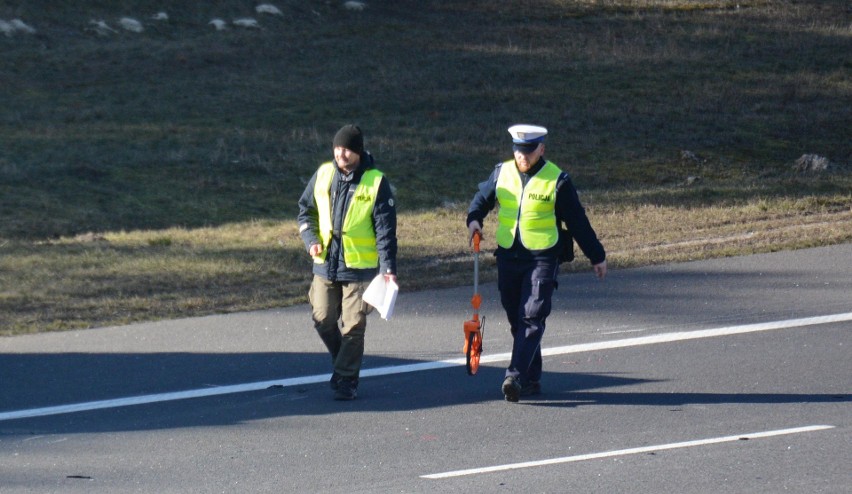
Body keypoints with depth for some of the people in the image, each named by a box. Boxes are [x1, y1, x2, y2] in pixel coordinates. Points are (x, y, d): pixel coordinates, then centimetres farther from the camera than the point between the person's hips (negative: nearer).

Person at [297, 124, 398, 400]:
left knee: (353, 327, -2)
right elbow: (305, 209, 15)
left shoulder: (376, 182, -8)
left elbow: (385, 229, -9)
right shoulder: (323, 175, 3)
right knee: (322, 319, 5)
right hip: (325, 264, 4)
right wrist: (311, 240, -2)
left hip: (359, 267, -4)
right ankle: (345, 363, 30)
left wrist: (388, 267, -17)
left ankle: (346, 381, 9)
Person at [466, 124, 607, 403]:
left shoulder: (556, 181, -5)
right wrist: (474, 219, -3)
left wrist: (597, 257, 6)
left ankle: (516, 375, -21)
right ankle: (532, 379, 19)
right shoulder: (502, 173, 5)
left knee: (532, 317, -14)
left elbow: (577, 221, 1)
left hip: (543, 258, -5)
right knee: (516, 319, 9)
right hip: (508, 256, 5)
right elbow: (482, 198, 19)